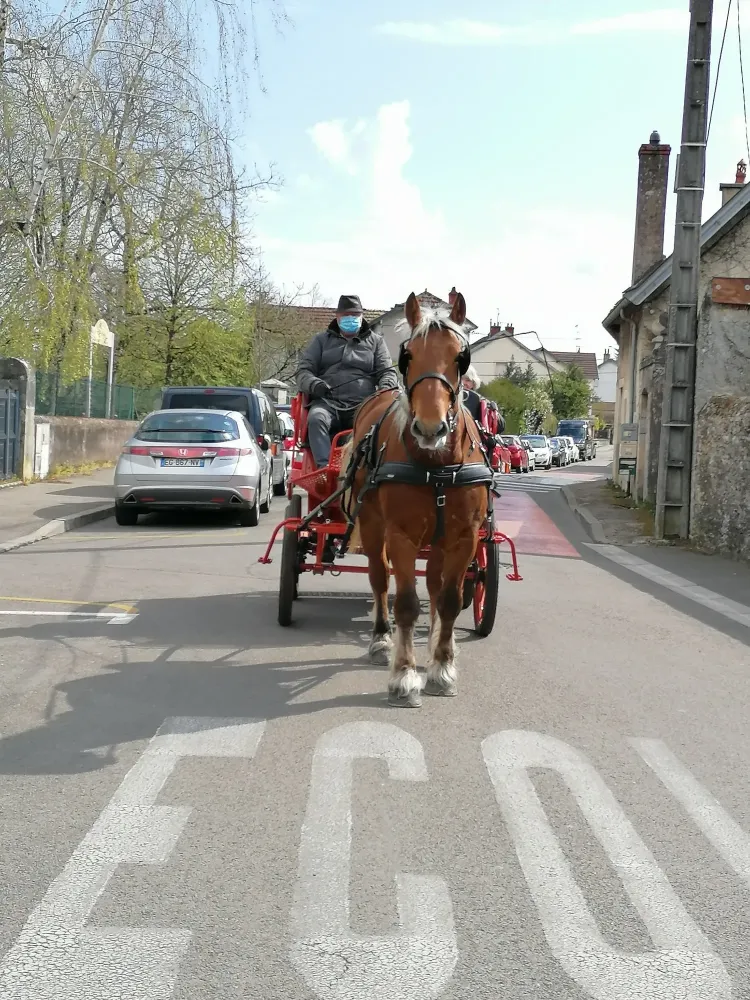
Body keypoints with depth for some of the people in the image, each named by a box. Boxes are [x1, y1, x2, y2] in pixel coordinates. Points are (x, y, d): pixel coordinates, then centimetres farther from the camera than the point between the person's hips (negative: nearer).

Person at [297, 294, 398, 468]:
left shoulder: (375, 341, 23)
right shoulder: (321, 340, 22)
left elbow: (387, 371, 16)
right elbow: (303, 371, 14)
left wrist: (386, 388, -10)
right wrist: (314, 384, -11)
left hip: (364, 405, 0)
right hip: (328, 402, 0)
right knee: (316, 419, -36)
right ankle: (324, 468, -46)